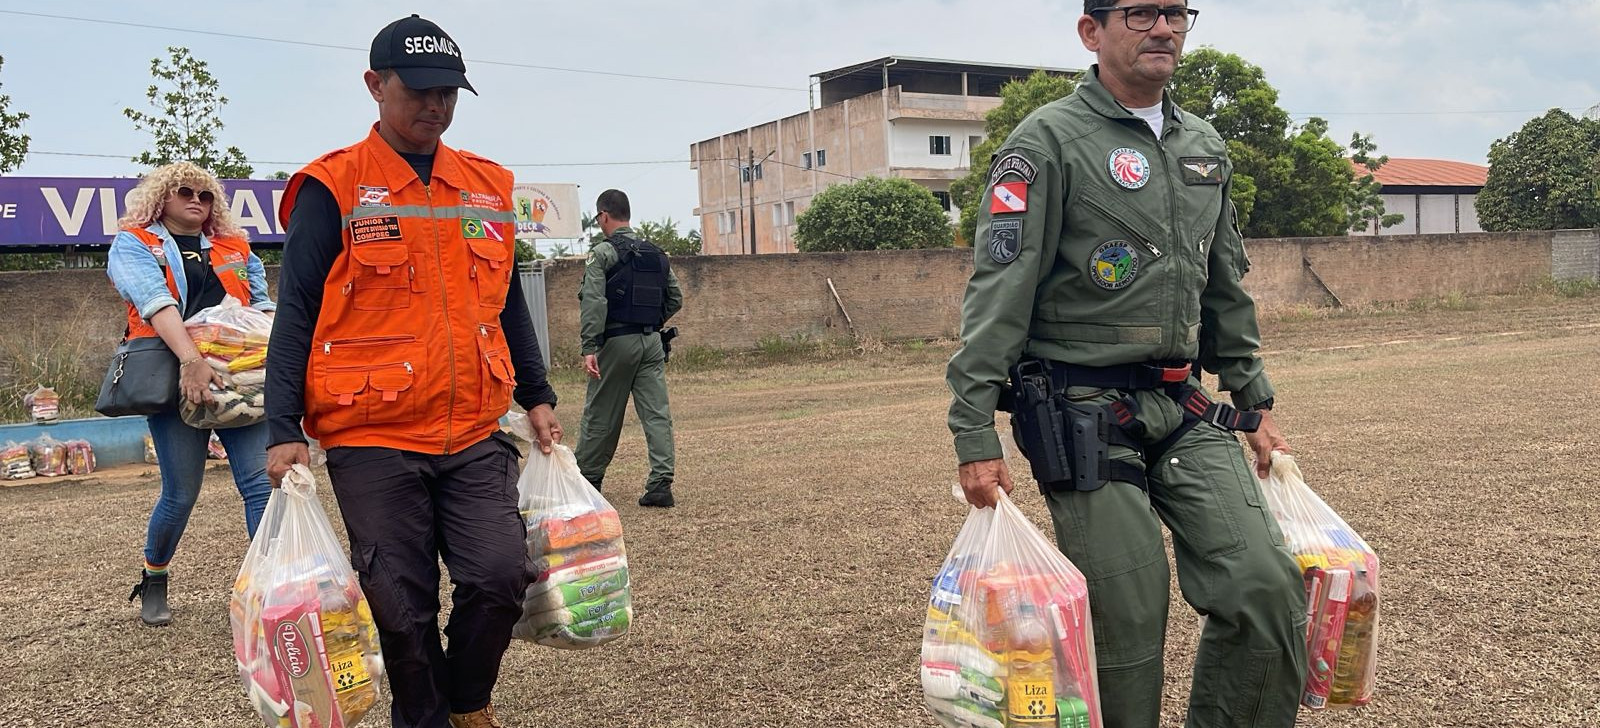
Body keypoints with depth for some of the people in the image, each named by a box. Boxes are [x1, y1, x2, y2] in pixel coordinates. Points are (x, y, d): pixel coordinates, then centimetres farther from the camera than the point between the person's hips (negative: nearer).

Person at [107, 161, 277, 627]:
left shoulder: (235, 249, 22)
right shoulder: (133, 244, 7)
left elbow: (262, 305, 14)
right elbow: (155, 301, -11)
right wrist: (191, 359, -28)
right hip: (175, 376, -3)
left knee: (262, 481, -9)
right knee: (181, 493, -1)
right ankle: (153, 583, 25)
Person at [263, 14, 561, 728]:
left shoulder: (487, 185, 11)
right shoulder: (333, 187, -3)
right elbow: (296, 312, -4)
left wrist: (537, 397, 16)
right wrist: (284, 430, -9)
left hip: (475, 434, 3)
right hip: (372, 440, -3)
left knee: (501, 575, -6)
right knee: (403, 604, 3)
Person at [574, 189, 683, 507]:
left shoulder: (602, 253, -6)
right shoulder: (656, 254, 12)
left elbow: (593, 302, -15)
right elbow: (675, 298, 15)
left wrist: (589, 348, -19)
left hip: (617, 342, -4)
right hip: (652, 342, 5)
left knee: (600, 414, 8)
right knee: (657, 413, 0)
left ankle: (587, 479, 21)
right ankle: (660, 484, -7)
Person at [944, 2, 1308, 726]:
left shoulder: (1204, 146, 16)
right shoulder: (1049, 141, -6)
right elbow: (997, 293, -12)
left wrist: (1255, 403, 22)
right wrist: (975, 437, -18)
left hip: (1184, 411, 6)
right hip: (1084, 415, -6)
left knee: (1267, 587, -3)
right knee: (1127, 620, -3)